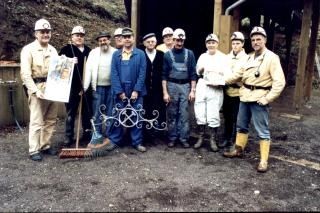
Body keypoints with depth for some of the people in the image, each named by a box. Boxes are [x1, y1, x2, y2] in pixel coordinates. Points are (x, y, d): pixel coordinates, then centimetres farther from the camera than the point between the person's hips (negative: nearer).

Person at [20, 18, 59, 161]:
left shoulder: (52, 50, 15)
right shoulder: (28, 49, -4)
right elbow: (25, 74, -11)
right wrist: (35, 90, -19)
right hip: (37, 88, -6)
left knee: (50, 120, 9)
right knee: (37, 121, -4)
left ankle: (45, 146, 21)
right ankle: (34, 150, 5)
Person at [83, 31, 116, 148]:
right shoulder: (93, 52, 2)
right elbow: (88, 70, -1)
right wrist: (85, 86, -7)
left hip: (112, 87, 0)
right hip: (98, 87, 0)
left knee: (110, 112, 8)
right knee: (97, 113, 3)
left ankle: (108, 135, 20)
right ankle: (96, 135, 13)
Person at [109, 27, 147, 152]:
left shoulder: (140, 54, 2)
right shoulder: (116, 54, 6)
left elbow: (142, 74, -3)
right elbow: (114, 74, 0)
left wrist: (136, 90, -10)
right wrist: (119, 91, -8)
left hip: (135, 91, -1)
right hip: (120, 91, 1)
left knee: (136, 117, 5)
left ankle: (137, 142, 15)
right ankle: (114, 141, 19)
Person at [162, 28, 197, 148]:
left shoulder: (189, 54, 5)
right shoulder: (167, 55, 3)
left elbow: (193, 73, 5)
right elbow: (164, 75, 1)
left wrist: (192, 90, -2)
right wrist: (165, 92, -5)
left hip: (185, 86, 0)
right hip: (172, 86, 0)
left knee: (184, 114, 1)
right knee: (172, 114, 5)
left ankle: (184, 138, 10)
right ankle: (172, 138, 15)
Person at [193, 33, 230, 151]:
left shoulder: (223, 57, 2)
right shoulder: (202, 56, 14)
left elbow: (227, 74, -4)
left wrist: (219, 83, -20)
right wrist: (200, 69, -5)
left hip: (215, 89, -3)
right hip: (201, 87, 3)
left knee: (213, 115, -2)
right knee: (200, 113, 4)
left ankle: (213, 140, 10)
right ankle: (200, 138, 17)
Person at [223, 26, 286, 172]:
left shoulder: (272, 57, -11)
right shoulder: (250, 57, 11)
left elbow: (279, 82, -16)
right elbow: (240, 73, 22)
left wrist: (268, 98, -20)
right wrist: (224, 81, 21)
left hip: (259, 98, -7)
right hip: (245, 96, 7)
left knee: (262, 131, -1)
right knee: (241, 126, 19)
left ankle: (263, 161, 8)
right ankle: (238, 150, 35)